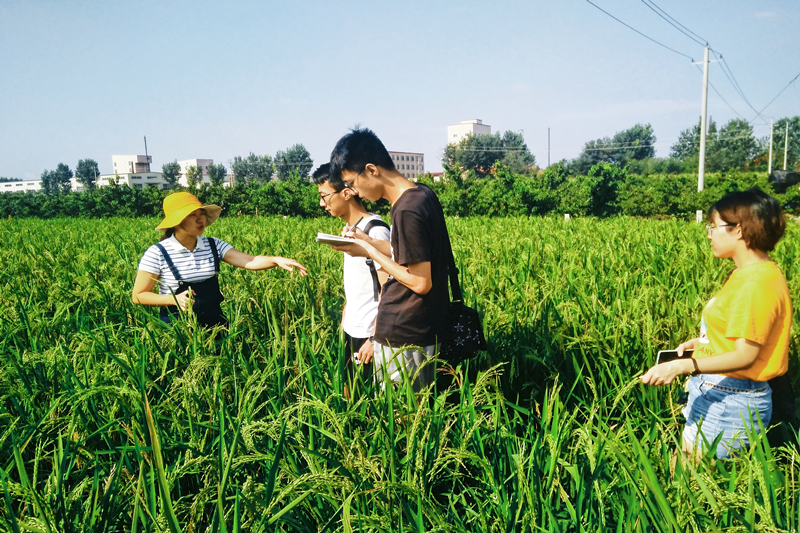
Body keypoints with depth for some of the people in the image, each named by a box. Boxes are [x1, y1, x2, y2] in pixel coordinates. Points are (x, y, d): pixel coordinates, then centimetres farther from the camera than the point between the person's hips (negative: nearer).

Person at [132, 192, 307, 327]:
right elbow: (138, 296, -7)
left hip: (215, 323, 3)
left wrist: (276, 260, -35)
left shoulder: (214, 246, -3)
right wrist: (175, 299, -22)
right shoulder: (157, 254, -11)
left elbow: (250, 261, -15)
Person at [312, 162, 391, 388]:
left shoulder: (375, 230, -18)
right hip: (352, 331, 8)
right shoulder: (349, 230, 8)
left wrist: (375, 338, -20)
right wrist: (345, 316, 15)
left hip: (368, 334, -8)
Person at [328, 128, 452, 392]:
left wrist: (369, 252, -13)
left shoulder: (406, 211, -23)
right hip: (425, 328, 9)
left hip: (402, 338, -9)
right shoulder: (422, 194, 5)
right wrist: (370, 242, 6)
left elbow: (420, 282, -22)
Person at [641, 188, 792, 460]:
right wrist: (700, 341, 19)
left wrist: (684, 366, -34)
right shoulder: (747, 273, 9)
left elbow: (746, 355, -25)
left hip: (731, 403, -9)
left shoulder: (757, 282, -21)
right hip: (715, 392, 9)